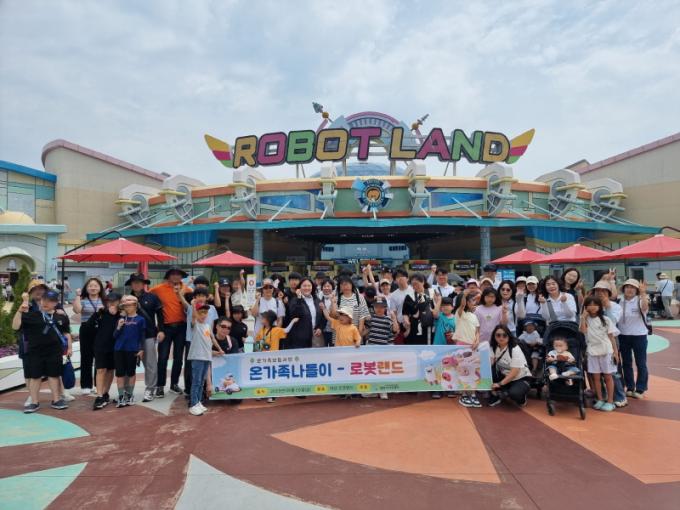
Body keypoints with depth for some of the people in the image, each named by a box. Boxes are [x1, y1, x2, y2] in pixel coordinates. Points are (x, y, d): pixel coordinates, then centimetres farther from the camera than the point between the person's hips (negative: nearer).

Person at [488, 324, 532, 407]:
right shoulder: (494, 348, -4)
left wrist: (500, 384, -32)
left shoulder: (515, 349, -22)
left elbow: (514, 372, -26)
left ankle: (521, 398, 3)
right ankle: (496, 394, -4)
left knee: (514, 393, -36)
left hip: (520, 379, -5)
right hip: (504, 376, 5)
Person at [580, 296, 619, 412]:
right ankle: (600, 400, 18)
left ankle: (610, 401, 12)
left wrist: (615, 351, -2)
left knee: (608, 376, 5)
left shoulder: (605, 319, 0)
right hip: (592, 351, 1)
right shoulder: (585, 320, 2)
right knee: (596, 377, 6)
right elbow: (583, 331, -16)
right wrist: (583, 316, -13)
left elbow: (611, 336, 2)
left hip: (606, 351, -1)